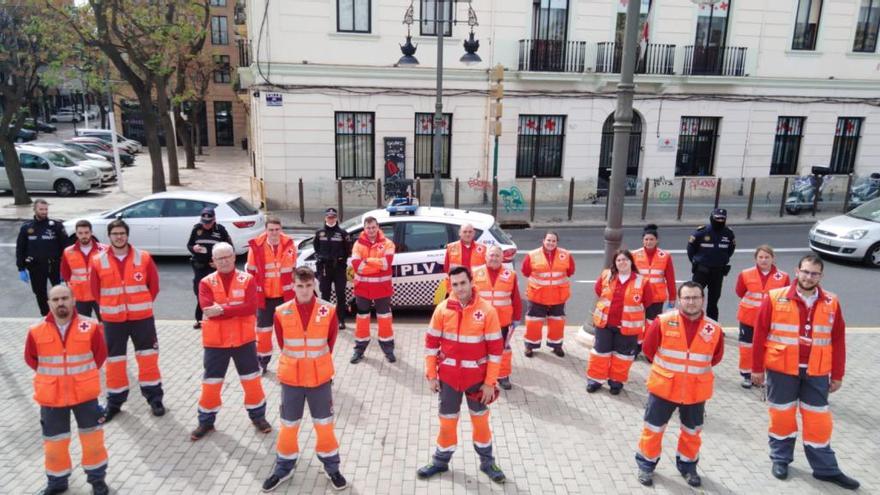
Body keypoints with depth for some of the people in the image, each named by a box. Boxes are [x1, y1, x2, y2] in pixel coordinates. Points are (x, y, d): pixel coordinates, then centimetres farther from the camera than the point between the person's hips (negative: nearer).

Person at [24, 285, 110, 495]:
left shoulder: (90, 327, -13)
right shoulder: (36, 331, -10)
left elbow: (100, 354, 2)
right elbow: (31, 359, 8)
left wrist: (86, 373, 5)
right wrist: (51, 376, 8)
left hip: (84, 392, -1)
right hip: (51, 396, 1)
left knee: (92, 435, 10)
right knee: (54, 440, 13)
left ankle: (97, 477, 27)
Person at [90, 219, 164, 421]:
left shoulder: (143, 257, -5)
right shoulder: (98, 261, -3)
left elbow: (153, 284, 4)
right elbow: (95, 289, 7)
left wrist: (143, 304, 6)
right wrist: (110, 306, 9)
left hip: (141, 316, -1)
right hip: (113, 319, 1)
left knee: (148, 357, 6)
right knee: (114, 360, 9)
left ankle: (154, 398, 18)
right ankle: (114, 401, 24)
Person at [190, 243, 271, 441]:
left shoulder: (247, 279, -4)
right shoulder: (206, 282, -3)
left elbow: (250, 307, -18)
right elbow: (208, 310, -18)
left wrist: (222, 309, -24)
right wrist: (236, 309, -21)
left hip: (243, 338, 0)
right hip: (215, 340, 1)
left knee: (252, 379, 9)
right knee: (210, 382, 11)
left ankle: (258, 416, 28)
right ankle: (206, 421, 29)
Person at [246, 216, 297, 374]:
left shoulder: (289, 244, -5)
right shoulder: (256, 246, -12)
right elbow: (251, 272, -4)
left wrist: (294, 289, 9)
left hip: (285, 294, 1)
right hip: (264, 295, -1)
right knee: (263, 328, 10)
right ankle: (263, 361, 25)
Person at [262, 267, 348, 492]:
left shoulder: (328, 311, -11)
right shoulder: (281, 313, -10)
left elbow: (330, 342, 3)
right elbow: (282, 345, 4)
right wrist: (296, 364, 9)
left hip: (320, 378, -1)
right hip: (291, 378, 1)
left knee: (324, 424, 11)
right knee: (288, 425, 15)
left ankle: (332, 467, 29)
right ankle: (284, 468, 35)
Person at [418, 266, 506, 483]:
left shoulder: (487, 310, -13)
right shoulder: (442, 309, -8)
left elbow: (495, 348, -9)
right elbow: (431, 343, 0)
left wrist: (490, 382, -9)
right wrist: (431, 375, -1)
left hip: (477, 377, -1)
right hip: (448, 376, 1)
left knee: (480, 420, 16)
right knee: (447, 420, 14)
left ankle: (487, 462, 36)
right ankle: (441, 461, 35)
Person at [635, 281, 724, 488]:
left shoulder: (714, 329, -8)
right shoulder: (663, 322, -15)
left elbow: (716, 357, 10)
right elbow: (648, 348, -1)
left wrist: (696, 370, 10)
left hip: (696, 392, 2)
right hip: (664, 387, -2)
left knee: (692, 431, 19)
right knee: (653, 428, 10)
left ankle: (688, 465, 42)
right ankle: (646, 465, 29)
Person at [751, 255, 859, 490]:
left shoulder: (831, 303, -1)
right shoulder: (775, 298, -10)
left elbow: (838, 341, 5)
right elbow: (760, 335, -6)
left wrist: (837, 375, 6)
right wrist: (757, 368, -3)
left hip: (816, 372, 2)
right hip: (781, 369, -2)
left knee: (818, 419, 9)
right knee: (781, 415, 9)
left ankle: (826, 469, 24)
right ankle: (780, 459, 28)